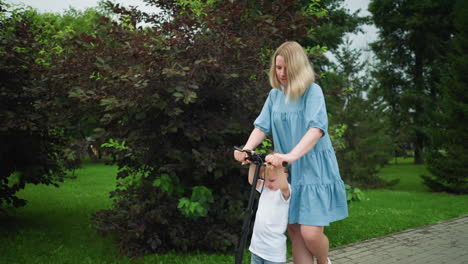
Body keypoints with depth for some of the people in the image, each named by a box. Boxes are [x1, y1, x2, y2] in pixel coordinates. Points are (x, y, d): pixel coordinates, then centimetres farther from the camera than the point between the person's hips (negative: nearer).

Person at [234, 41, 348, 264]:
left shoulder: (312, 91, -11)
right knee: (294, 231, 6)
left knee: (310, 233, -11)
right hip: (288, 171, 5)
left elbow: (317, 128, -25)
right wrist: (247, 149, -22)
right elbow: (262, 126, 0)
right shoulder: (275, 95, 7)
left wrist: (291, 155, -40)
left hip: (314, 169, -5)